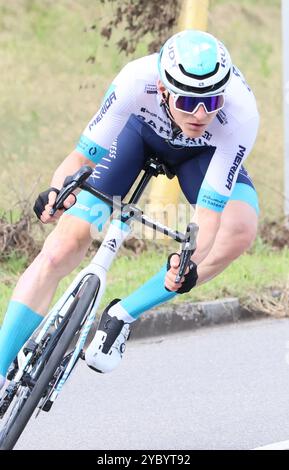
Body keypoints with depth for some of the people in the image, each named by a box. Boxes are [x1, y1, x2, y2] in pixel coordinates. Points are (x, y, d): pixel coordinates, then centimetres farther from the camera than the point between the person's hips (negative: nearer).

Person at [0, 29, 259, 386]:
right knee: (65, 245, -16)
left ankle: (121, 316, -14)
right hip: (142, 127, 0)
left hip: (203, 152, 1)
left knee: (241, 231, -29)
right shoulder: (137, 80, -40)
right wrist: (57, 191, -53)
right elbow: (82, 157, -32)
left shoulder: (241, 113, -40)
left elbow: (209, 213, -38)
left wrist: (190, 261, -57)